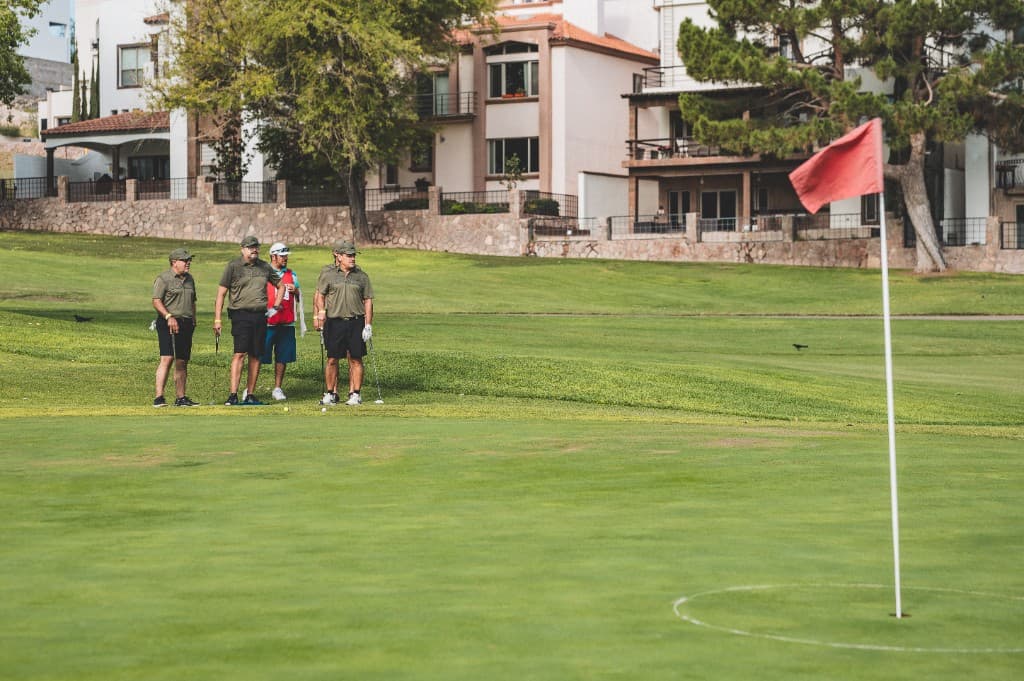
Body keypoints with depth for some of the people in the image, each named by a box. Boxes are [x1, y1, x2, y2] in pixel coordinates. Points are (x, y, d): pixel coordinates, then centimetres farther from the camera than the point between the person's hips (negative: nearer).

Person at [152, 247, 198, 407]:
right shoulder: (164, 278, -5)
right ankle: (159, 397, -20)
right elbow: (156, 301, -12)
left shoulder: (189, 279, 19)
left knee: (182, 362, 8)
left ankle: (180, 398, 13)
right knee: (167, 358, -17)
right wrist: (169, 317, -22)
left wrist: (193, 320, 18)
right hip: (168, 324, -7)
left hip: (186, 324, 7)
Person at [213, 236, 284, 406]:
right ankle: (233, 395, -16)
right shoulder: (233, 266, 0)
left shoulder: (265, 267, 12)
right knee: (240, 353, -14)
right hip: (241, 315, -4)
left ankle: (250, 395, 10)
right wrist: (217, 319, -7)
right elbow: (221, 293, -1)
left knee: (256, 355, 4)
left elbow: (280, 285, 27)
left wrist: (276, 305, 14)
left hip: (260, 315, 5)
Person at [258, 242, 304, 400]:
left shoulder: (292, 274, 15)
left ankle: (277, 389, 16)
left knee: (282, 358, 7)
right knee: (259, 357, -4)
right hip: (267, 322, -4)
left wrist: (295, 291, -2)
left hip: (286, 323, 4)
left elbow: (299, 298, 20)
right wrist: (266, 310, -12)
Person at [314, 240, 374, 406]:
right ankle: (330, 393, 12)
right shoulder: (327, 273, 4)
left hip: (356, 322, 1)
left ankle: (354, 394, 7)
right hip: (334, 322, -1)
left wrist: (368, 325, 3)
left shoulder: (361, 276, 9)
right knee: (332, 359, 2)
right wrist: (320, 312, -14)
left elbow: (368, 300, 9)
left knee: (355, 359, 0)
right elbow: (319, 295, 3)